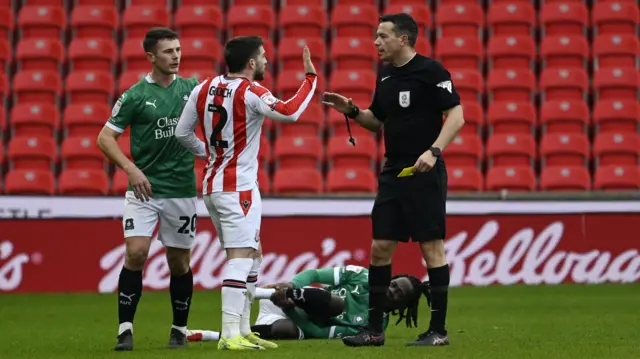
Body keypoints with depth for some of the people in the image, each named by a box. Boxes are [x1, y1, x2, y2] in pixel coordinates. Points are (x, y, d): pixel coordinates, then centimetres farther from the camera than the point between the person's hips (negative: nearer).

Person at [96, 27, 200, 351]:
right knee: (136, 252, -15)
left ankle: (180, 329, 22)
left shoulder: (192, 88, 5)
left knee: (179, 261, 7)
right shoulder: (135, 96, -4)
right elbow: (105, 137, -2)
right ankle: (125, 330, -8)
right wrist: (131, 169, -14)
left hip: (182, 189, 3)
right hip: (145, 188, -3)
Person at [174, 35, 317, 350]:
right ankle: (230, 335, -16)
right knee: (240, 257, -10)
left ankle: (243, 330, 18)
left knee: (252, 254, 17)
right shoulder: (249, 92, -14)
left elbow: (182, 133, 11)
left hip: (213, 183, 8)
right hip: (238, 187, -8)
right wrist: (310, 77, -15)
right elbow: (290, 113, -26)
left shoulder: (203, 89, 7)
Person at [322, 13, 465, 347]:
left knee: (432, 247, -3)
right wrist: (351, 110, 6)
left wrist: (434, 150, -24)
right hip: (392, 172, 8)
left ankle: (438, 330, 4)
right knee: (379, 247, 6)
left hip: (424, 173, -8)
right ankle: (374, 329, 12)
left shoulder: (430, 71, -9)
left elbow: (456, 116, -13)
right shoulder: (385, 75, 14)